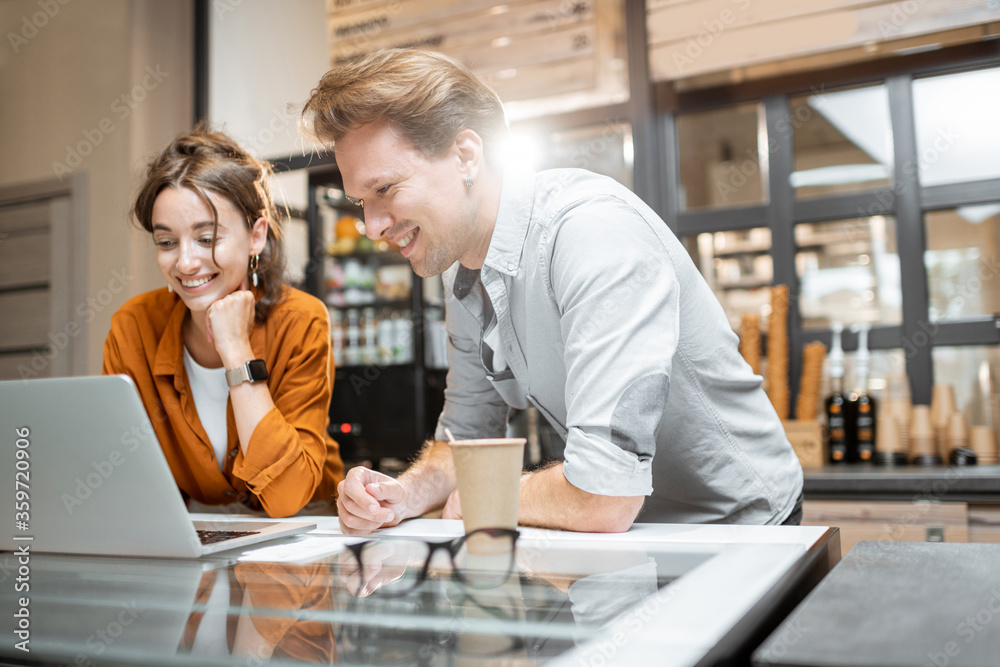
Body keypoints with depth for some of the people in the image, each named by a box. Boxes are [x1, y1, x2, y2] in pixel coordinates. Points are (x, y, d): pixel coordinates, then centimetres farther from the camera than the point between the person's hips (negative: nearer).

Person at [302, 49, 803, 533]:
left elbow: (604, 500, -32)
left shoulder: (596, 232, -28)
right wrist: (405, 494, -11)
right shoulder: (463, 274, -1)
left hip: (734, 529, -5)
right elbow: (466, 433, 10)